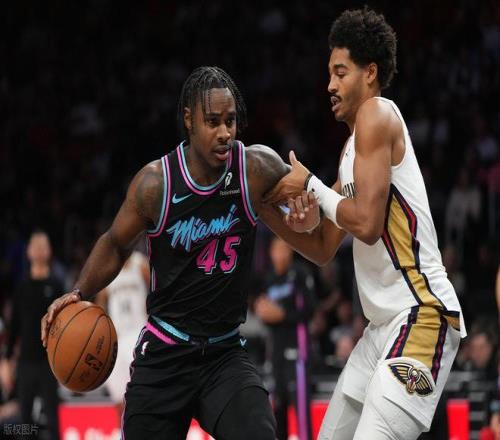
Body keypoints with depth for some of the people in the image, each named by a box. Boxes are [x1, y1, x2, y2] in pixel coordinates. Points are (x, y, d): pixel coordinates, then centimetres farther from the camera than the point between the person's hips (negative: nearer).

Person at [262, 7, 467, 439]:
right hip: (385, 323, 11)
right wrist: (267, 209, 9)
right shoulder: (353, 146, 20)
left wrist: (309, 186, -7)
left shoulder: (376, 113, -9)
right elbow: (323, 249, 23)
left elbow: (367, 222, -20)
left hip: (421, 316, -11)